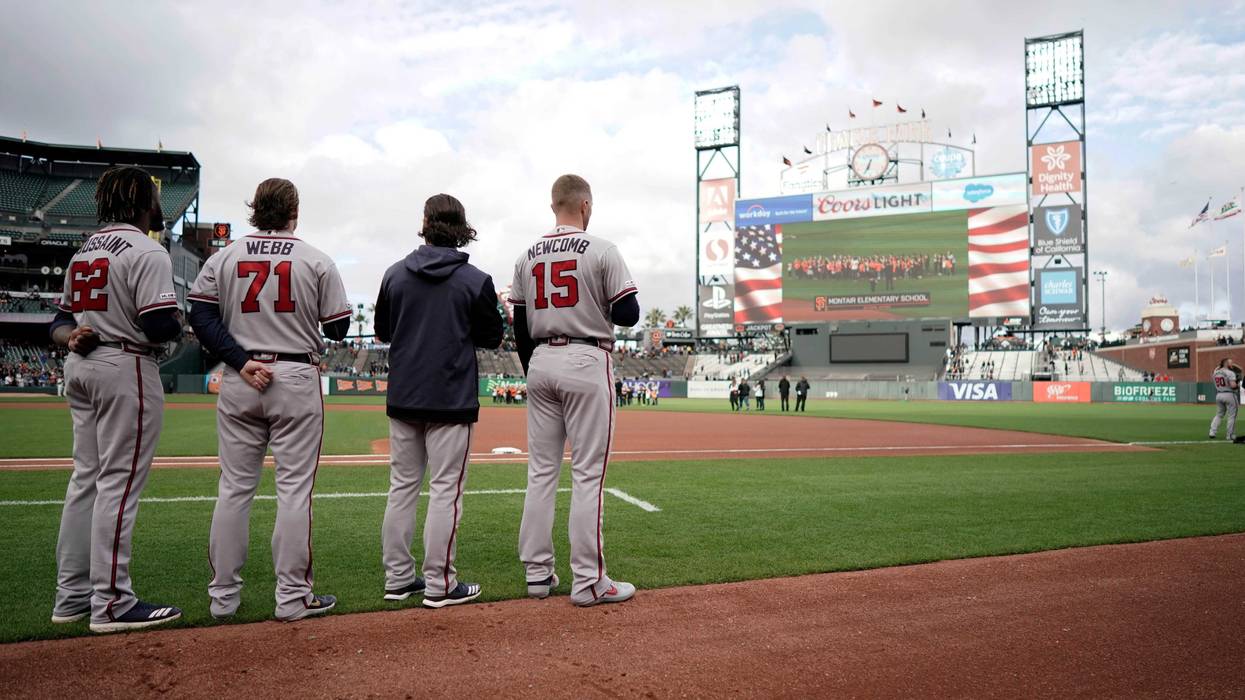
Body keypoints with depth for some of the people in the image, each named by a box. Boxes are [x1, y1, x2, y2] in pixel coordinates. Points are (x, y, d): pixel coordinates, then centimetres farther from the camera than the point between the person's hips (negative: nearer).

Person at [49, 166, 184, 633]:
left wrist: (72, 338, -4)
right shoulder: (146, 251, -11)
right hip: (126, 368, -9)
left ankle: (72, 597, 18)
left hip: (79, 368, 9)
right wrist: (180, 322, 1)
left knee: (86, 479, 12)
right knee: (119, 482, -6)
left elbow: (61, 320, 16)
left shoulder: (83, 251, 16)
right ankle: (111, 604, -2)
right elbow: (161, 326, -20)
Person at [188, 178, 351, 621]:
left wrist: (240, 360, -6)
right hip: (297, 379, -3)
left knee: (234, 488, 10)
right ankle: (293, 597, 6)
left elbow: (200, 316, -3)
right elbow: (338, 330, -1)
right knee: (294, 488, 1)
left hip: (239, 383, 3)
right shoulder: (317, 261, -1)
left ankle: (223, 596, 17)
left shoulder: (223, 258, 7)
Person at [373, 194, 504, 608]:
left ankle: (397, 578, 19)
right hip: (451, 399, -4)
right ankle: (439, 585, 5)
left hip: (402, 396, 4)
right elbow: (492, 338, 1)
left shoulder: (395, 274, 2)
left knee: (402, 487, 12)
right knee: (445, 490, 1)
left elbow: (382, 332, 11)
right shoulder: (476, 281, -7)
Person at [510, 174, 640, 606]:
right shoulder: (601, 251, -6)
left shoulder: (527, 257, 10)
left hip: (540, 362, 6)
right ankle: (588, 581, 0)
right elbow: (629, 315, -8)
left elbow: (520, 327, 12)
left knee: (540, 470, 10)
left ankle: (537, 574, 15)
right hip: (586, 361, -6)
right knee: (588, 473, -3)